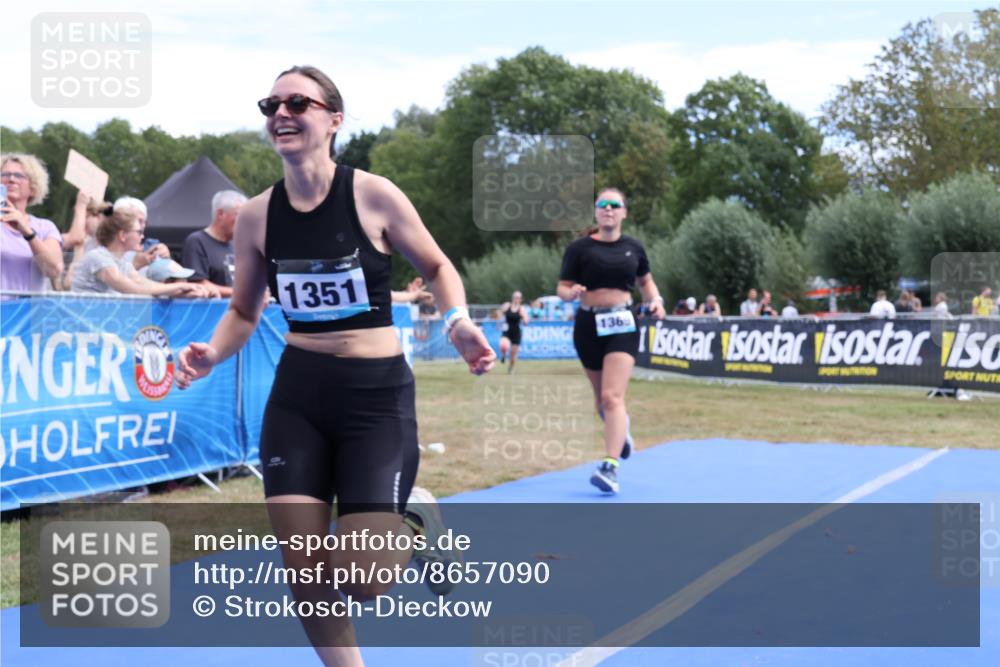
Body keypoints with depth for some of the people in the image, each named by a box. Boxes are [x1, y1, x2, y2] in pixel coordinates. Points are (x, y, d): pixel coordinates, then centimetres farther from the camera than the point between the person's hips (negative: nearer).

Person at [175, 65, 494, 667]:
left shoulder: (374, 195, -11)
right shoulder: (256, 216, -1)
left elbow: (437, 266, 4)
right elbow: (244, 311, 11)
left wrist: (458, 322, -15)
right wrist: (211, 354, -9)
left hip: (377, 394, -3)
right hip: (297, 393, 4)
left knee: (360, 583, -10)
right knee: (304, 575, 2)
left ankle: (415, 522, 25)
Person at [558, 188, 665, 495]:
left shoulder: (633, 248, 6)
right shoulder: (579, 248, -1)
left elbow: (645, 281, 21)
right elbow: (562, 289, 0)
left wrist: (656, 300, 2)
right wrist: (571, 293, -22)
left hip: (622, 325, -1)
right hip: (589, 325, 1)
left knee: (613, 397, -16)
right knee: (602, 398, 15)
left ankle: (610, 467, -21)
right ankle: (621, 426, 50)